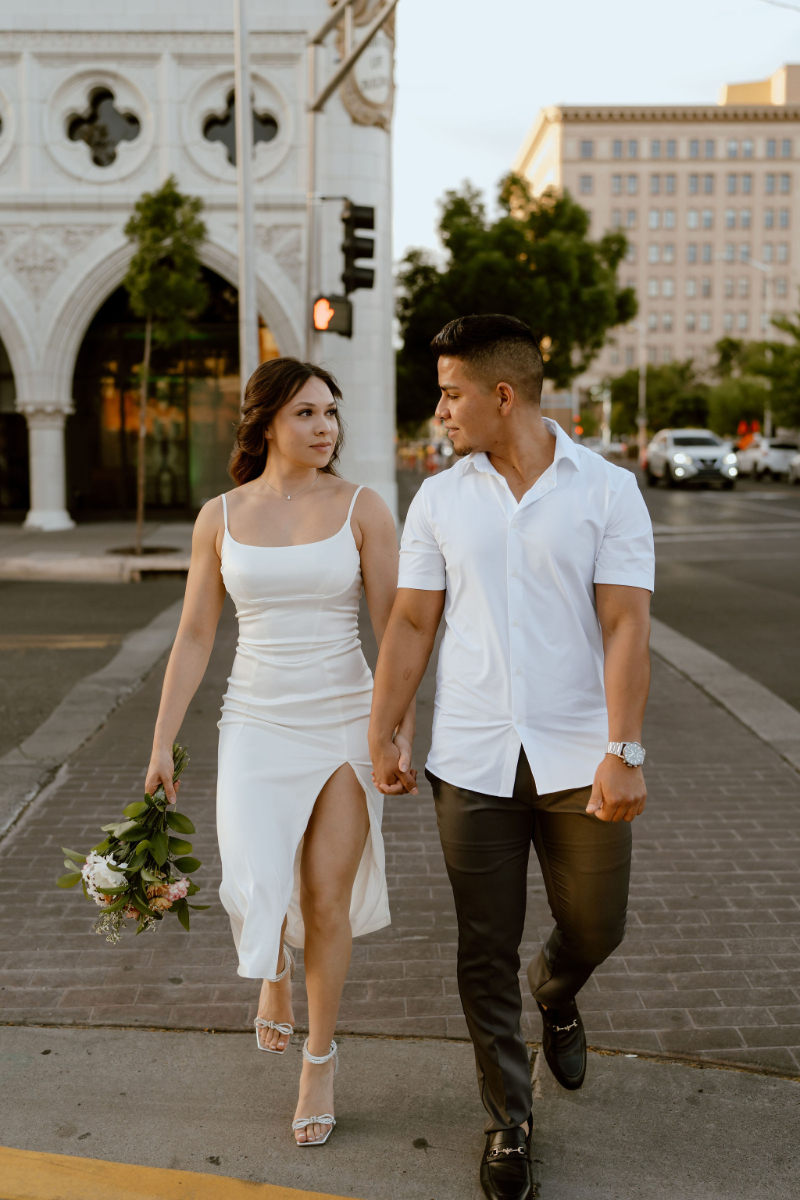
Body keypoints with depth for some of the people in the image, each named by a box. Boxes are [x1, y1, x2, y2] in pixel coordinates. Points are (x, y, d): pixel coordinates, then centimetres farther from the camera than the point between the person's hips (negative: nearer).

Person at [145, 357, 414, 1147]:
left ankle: (319, 1059, 24)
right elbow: (193, 638, 4)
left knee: (327, 899, 1)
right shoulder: (220, 517, 1)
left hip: (346, 721, -1)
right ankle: (278, 969, 32)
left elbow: (393, 629, -3)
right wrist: (162, 745, 2)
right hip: (258, 724, 1)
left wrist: (404, 729, -11)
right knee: (256, 888, -7)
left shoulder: (362, 509, -3)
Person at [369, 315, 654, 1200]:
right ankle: (509, 1122, 27)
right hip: (472, 761, 2)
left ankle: (554, 992, 48)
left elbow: (626, 626, -10)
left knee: (595, 927, 12)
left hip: (578, 760, -1)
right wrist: (380, 737, 1)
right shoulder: (439, 500, 3)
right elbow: (410, 626, 5)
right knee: (485, 952, 8)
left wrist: (624, 750, -17)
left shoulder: (607, 491, -4)